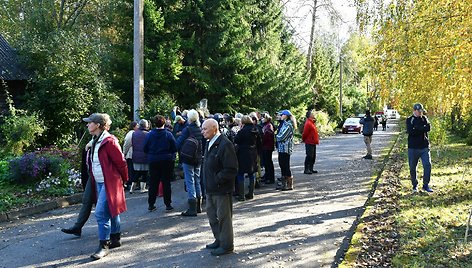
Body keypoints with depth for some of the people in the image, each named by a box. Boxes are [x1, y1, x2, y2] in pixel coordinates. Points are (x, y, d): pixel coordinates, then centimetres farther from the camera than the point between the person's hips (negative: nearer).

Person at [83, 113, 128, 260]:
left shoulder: (109, 141, -18)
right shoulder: (95, 142, 10)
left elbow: (121, 162, -14)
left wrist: (123, 180, -3)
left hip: (109, 183, -9)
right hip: (99, 183, 9)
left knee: (101, 213, -10)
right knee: (110, 212, 17)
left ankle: (104, 246, 0)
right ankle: (115, 239, 29)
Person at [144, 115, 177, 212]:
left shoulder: (149, 134, -5)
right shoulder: (168, 134, -9)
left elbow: (145, 149, 0)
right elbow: (174, 148, -6)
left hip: (153, 161, 2)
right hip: (166, 161, -1)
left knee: (153, 183, 10)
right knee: (166, 183, 5)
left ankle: (151, 204, 16)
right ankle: (168, 205, 8)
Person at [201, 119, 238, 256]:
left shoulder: (225, 145, -20)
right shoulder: (209, 144, 11)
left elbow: (231, 170, -23)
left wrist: (217, 179, -19)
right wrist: (208, 182, 12)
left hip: (221, 189, -10)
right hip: (211, 188, 10)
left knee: (223, 216, 3)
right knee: (211, 214, 19)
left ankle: (226, 245, 17)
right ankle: (219, 240, 35)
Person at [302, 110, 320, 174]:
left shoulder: (312, 122, 14)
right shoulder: (308, 123, -18)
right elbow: (305, 133, -17)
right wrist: (303, 140, -3)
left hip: (313, 143, 10)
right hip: (309, 143, -10)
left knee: (313, 156, 13)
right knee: (309, 156, -7)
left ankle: (311, 168, 21)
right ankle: (306, 169, -2)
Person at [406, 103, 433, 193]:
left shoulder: (424, 118, 9)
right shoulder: (409, 120, 2)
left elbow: (428, 127, -10)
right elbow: (410, 131, -15)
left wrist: (417, 129, -16)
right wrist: (422, 129, -12)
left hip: (424, 147, 1)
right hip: (413, 147, -1)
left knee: (427, 165, -7)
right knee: (412, 168, 5)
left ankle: (426, 185, 5)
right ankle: (415, 185, 21)